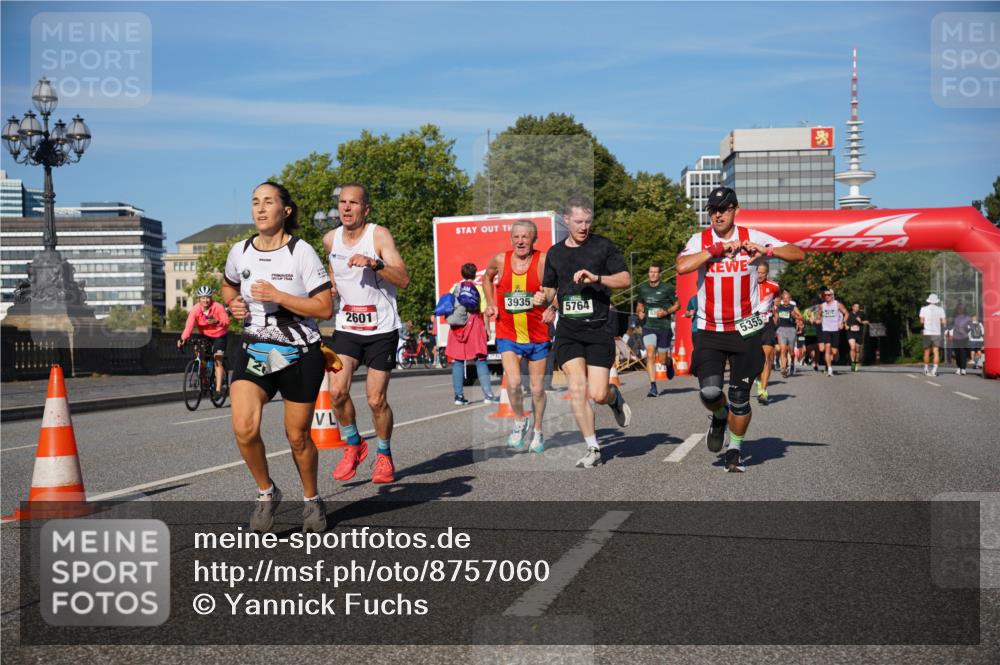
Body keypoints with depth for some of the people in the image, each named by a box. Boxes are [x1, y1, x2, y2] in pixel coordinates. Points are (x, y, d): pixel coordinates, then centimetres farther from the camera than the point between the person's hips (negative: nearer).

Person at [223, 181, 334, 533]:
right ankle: (266, 493, 8)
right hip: (254, 352, 3)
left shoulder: (301, 252, -11)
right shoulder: (240, 252, 2)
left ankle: (312, 500, 33)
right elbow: (228, 286, 24)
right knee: (244, 428, -17)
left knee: (297, 436, 7)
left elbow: (325, 307, -14)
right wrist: (233, 304, 2)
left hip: (299, 355, -3)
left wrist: (277, 296, -21)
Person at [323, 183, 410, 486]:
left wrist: (374, 263, -34)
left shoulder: (379, 235, -11)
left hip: (382, 329, -4)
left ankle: (384, 455, 22)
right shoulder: (330, 239, 4)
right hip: (346, 327, 4)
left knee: (377, 400, -2)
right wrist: (331, 286, 13)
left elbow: (403, 280, -22)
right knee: (337, 390, -13)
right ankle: (353, 445, 12)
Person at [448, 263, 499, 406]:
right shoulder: (478, 289, 1)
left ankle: (459, 396, 2)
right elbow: (484, 312, -3)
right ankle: (488, 394, -6)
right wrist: (487, 329, 2)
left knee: (458, 361, 5)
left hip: (457, 325, 2)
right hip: (475, 325, -2)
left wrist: (452, 322, 13)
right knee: (480, 360, 1)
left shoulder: (455, 288, 7)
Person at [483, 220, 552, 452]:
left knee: (537, 388, 9)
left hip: (538, 336, -1)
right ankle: (520, 422, 12)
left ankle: (537, 431, 32)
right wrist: (491, 304, 8)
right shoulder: (500, 260, -3)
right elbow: (487, 277, 19)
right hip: (508, 335, 1)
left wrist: (553, 308, -23)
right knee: (514, 383, -16)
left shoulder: (544, 261, -12)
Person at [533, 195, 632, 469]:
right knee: (577, 385, -13)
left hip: (599, 328, -2)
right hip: (568, 329, 3)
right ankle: (593, 449, -1)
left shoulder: (603, 246, 2)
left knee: (598, 394, -7)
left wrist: (597, 278, -19)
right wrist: (543, 299, -1)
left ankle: (615, 397, 32)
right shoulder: (555, 253, 12)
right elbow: (550, 290, 22)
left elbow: (626, 280, -3)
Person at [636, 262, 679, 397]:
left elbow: (677, 305, 5)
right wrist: (640, 312, -1)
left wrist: (666, 312, -12)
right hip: (648, 327, 2)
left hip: (664, 327, -2)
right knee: (650, 355, -16)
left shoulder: (667, 289, -3)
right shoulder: (642, 289, 7)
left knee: (662, 360, 4)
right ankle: (653, 387, -15)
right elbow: (639, 305, 21)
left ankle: (669, 362, 43)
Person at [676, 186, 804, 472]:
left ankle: (734, 450, 23)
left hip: (745, 329, 0)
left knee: (740, 397, 2)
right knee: (709, 392, -14)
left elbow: (798, 254, -3)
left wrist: (766, 250, -19)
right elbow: (682, 267, -21)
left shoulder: (752, 237, 0)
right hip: (709, 330, 0)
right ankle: (719, 417, 22)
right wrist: (718, 248, -18)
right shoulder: (700, 240, -1)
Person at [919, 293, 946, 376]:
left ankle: (926, 370, 15)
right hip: (937, 333, 0)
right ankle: (934, 370, -11)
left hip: (927, 333, 0)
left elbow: (922, 321, -4)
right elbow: (943, 322, -2)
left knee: (927, 352, 9)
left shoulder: (923, 309, 0)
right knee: (936, 352, -1)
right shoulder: (940, 310, 1)